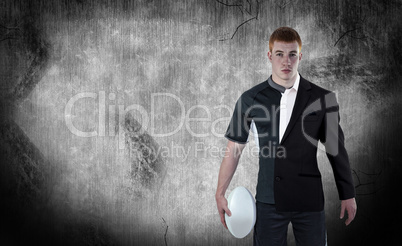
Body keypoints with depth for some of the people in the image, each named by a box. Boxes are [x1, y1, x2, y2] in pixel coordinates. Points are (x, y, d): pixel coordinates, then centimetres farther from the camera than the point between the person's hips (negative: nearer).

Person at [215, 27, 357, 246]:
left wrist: (347, 195, 9)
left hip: (309, 200, 0)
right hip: (268, 200, 0)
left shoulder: (323, 99, 0)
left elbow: (336, 150, 6)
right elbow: (233, 149, 4)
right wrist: (220, 194, 2)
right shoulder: (250, 99, 1)